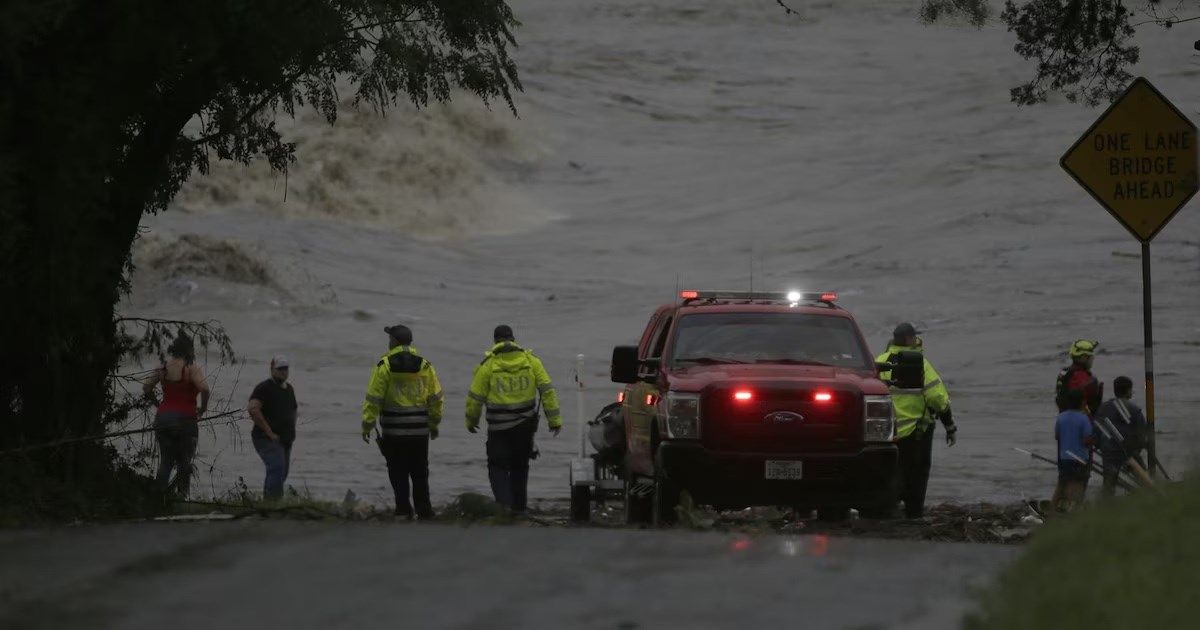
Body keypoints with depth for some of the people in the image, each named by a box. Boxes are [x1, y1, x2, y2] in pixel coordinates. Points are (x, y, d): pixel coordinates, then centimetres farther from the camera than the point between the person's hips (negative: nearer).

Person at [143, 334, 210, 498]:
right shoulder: (191, 369, -9)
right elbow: (204, 388, -22)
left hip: (162, 417, 4)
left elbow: (146, 387, 11)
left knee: (165, 461, 11)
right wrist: (203, 407, -6)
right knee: (184, 463, 7)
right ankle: (181, 495, 2)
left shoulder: (163, 367, 7)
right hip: (185, 419, -4)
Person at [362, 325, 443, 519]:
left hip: (394, 430, -3)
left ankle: (404, 510, 2)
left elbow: (373, 399, -9)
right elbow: (435, 398, 7)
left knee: (398, 474, 4)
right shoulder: (424, 366, 3)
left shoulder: (384, 366, -8)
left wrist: (367, 425, -3)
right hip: (420, 430, 3)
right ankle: (424, 511, 14)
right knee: (420, 473, 12)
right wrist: (434, 424, 17)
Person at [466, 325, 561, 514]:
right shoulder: (530, 360, 0)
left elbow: (475, 397, -2)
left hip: (499, 426, -3)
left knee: (498, 466, 3)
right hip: (526, 425, 3)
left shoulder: (488, 365, -7)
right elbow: (547, 390, -1)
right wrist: (554, 418, 4)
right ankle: (519, 506, 22)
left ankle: (503, 502, -15)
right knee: (520, 466, 18)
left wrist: (471, 420, 15)